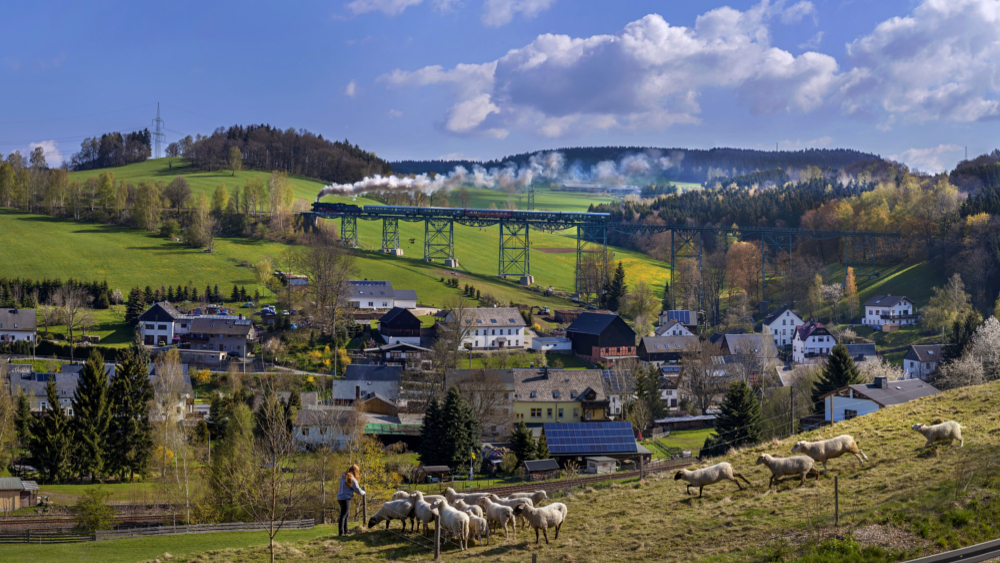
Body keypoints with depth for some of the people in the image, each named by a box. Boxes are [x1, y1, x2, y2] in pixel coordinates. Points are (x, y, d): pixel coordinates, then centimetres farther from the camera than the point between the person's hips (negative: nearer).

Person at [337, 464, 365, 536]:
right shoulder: (352, 480, -15)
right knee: (343, 515, -9)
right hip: (345, 498, -8)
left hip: (340, 497, 8)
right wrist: (363, 493, 11)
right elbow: (358, 490, -10)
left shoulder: (343, 476, 7)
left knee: (347, 514, 21)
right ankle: (340, 532, -11)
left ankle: (345, 530, 25)